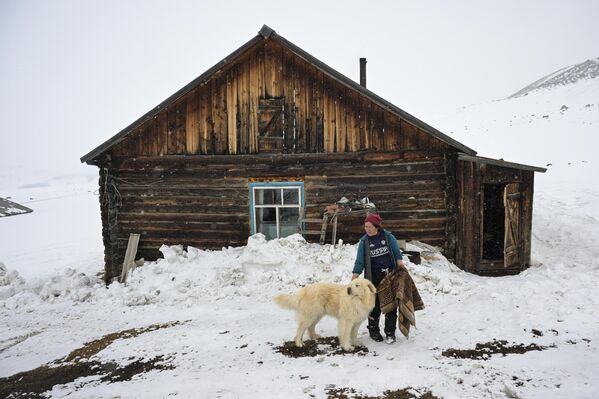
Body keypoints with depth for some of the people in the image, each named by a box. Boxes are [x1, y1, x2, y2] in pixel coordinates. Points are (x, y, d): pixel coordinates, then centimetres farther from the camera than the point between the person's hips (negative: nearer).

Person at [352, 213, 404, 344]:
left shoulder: (388, 236, -3)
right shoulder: (364, 241, -3)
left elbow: (396, 252, 4)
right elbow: (360, 261, -4)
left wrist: (399, 262, -10)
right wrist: (355, 276, -12)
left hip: (390, 275, 1)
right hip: (374, 277, 0)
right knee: (375, 305, 4)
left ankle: (390, 332, 18)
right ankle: (373, 331, 22)